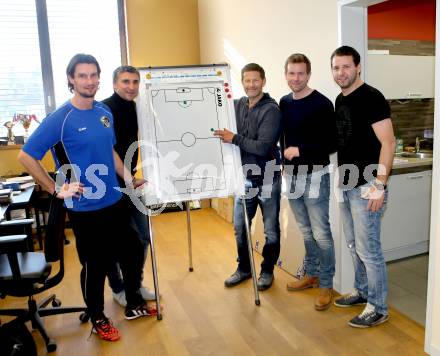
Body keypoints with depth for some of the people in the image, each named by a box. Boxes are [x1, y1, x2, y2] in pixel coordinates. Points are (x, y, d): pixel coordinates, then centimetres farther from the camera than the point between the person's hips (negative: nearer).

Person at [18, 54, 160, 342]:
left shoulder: (105, 113, 4)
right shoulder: (60, 118, -15)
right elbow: (26, 157, -12)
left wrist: (130, 180, 12)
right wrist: (56, 189, -14)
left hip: (115, 201, 6)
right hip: (85, 209, -6)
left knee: (133, 253, 16)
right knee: (95, 265, 8)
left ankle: (135, 305, 38)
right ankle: (98, 319, 32)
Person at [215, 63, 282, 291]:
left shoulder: (271, 109, -16)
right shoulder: (238, 105, 4)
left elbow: (262, 147, -23)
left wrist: (234, 138, -21)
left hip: (267, 178, -5)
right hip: (244, 176, 6)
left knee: (271, 229, 9)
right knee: (239, 226, 14)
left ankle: (267, 271, 28)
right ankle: (244, 268, 33)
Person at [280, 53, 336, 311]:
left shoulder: (321, 104, -12)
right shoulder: (284, 103, 9)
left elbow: (332, 144, -14)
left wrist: (300, 150, -18)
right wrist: (285, 163, 13)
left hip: (315, 176, -6)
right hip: (293, 176, 6)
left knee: (321, 234, 0)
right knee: (306, 231, 18)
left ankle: (326, 285, 15)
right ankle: (311, 274, 33)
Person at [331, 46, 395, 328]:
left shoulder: (371, 98, -12)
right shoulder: (340, 100, 12)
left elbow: (388, 142, -16)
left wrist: (379, 185, -19)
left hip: (366, 187, -8)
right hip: (347, 185, 8)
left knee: (368, 249, 0)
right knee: (354, 245, 18)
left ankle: (378, 308, 15)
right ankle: (362, 291, 35)